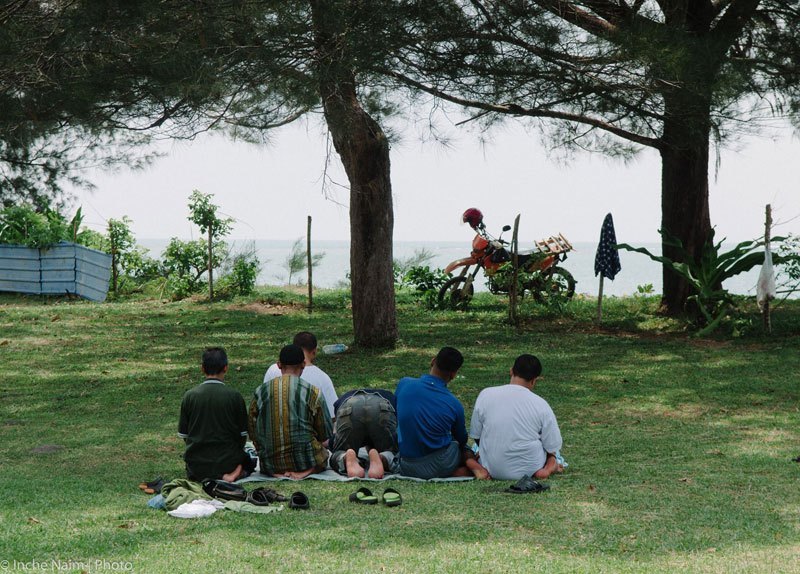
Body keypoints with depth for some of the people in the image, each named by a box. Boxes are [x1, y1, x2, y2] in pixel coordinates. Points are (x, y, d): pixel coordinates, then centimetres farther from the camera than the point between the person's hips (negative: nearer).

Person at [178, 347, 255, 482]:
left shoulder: (189, 396, -6)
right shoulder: (234, 396, -10)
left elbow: (183, 434, 0)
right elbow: (243, 434, -2)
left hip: (197, 466, 0)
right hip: (227, 460, 0)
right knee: (249, 462, 32)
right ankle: (235, 473, -4)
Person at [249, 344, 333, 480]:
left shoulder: (260, 392, 1)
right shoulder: (313, 392, -6)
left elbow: (253, 433, 5)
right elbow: (325, 434, 1)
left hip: (270, 466, 3)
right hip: (306, 461, -3)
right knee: (324, 453, 30)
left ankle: (277, 472, 0)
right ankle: (308, 471, -4)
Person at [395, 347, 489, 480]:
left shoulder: (404, 384, -9)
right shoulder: (453, 404, -12)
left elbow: (394, 416, 10)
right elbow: (461, 439, 7)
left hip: (407, 468, 1)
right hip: (439, 467, -1)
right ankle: (471, 464, -5)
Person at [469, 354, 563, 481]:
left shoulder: (485, 395, -9)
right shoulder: (540, 404, -13)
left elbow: (476, 435, 1)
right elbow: (552, 447, -5)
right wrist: (551, 461, 18)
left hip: (491, 469, 3)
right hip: (527, 470, -3)